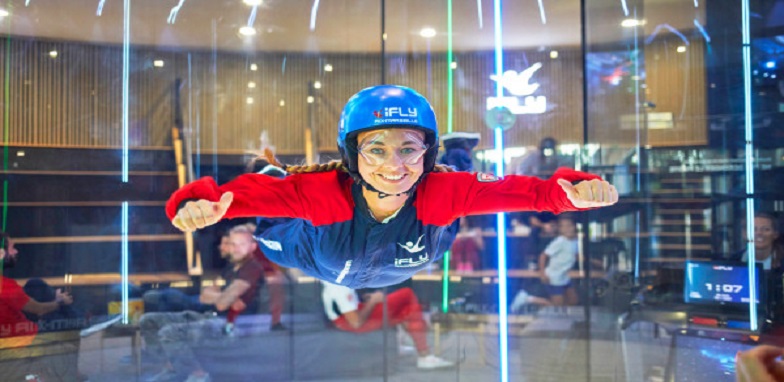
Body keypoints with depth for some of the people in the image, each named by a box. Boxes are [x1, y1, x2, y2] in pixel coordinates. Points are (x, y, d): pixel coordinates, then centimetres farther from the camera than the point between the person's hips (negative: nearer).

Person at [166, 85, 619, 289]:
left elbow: (525, 190, -40)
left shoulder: (445, 191, -42)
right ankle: (274, 166, 48)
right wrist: (200, 204, -69)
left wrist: (574, 190, -59)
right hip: (315, 262, -1)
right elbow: (243, 192, -48)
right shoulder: (322, 191, -46)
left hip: (407, 270, 1)